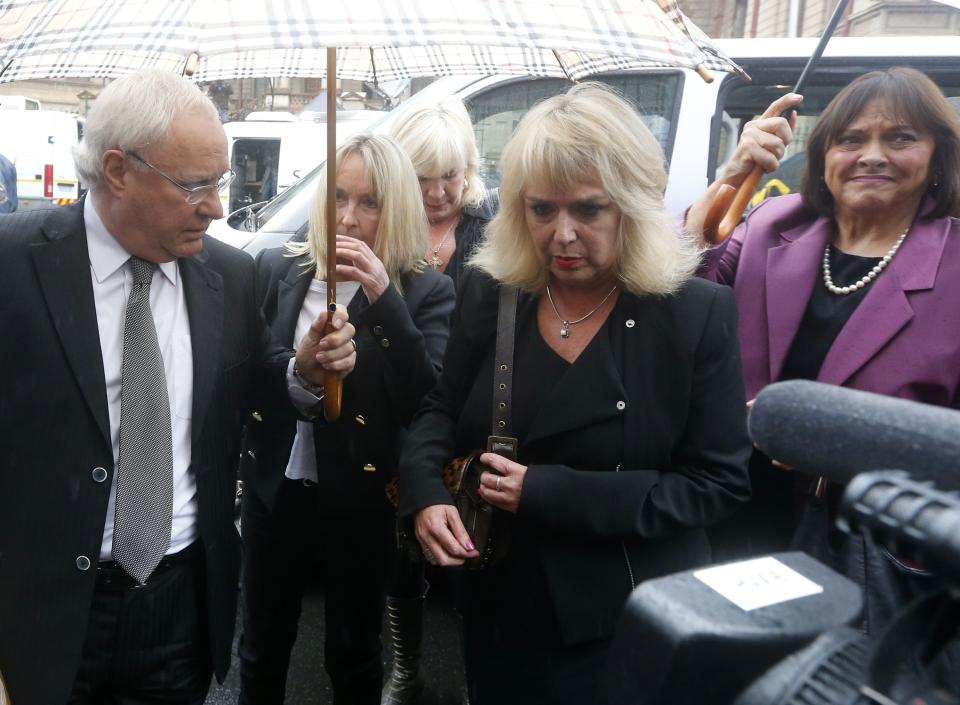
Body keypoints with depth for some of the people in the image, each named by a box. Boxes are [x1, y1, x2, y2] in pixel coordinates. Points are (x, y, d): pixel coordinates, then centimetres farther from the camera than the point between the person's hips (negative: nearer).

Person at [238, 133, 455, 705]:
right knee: (262, 646, 21)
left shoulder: (426, 289, -9)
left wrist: (385, 298, -28)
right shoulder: (278, 270, -3)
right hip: (276, 487, 2)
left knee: (354, 653, 19)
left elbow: (426, 401, -21)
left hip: (361, 498, -2)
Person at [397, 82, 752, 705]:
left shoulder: (697, 313, -15)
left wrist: (549, 494, -22)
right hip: (502, 603, 3)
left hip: (634, 620, -3)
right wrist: (425, 493, -16)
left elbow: (718, 483, -15)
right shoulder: (489, 292, -5)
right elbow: (443, 410, 6)